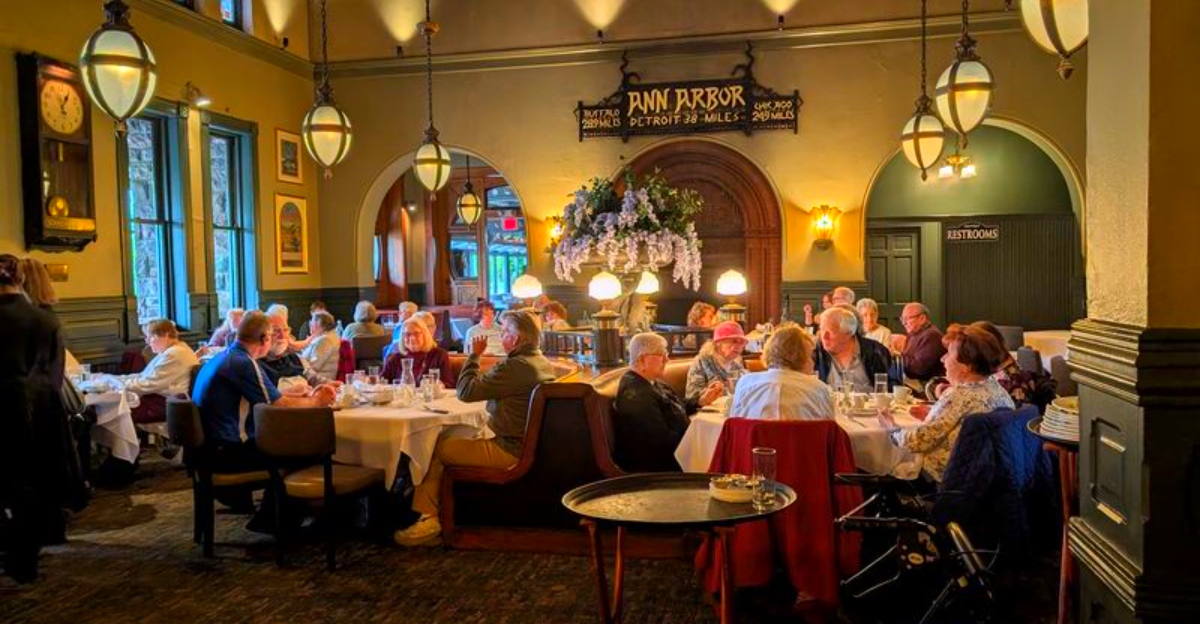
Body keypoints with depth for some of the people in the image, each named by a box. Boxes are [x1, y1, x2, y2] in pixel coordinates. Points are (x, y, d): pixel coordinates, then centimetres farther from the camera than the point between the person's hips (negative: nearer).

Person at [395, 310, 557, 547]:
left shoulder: (515, 367, -23)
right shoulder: (543, 363, 9)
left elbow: (465, 391, -19)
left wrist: (474, 355, -7)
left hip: (511, 451, -10)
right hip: (530, 446, 10)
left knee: (434, 448, -2)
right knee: (454, 440, 20)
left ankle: (428, 517, 8)